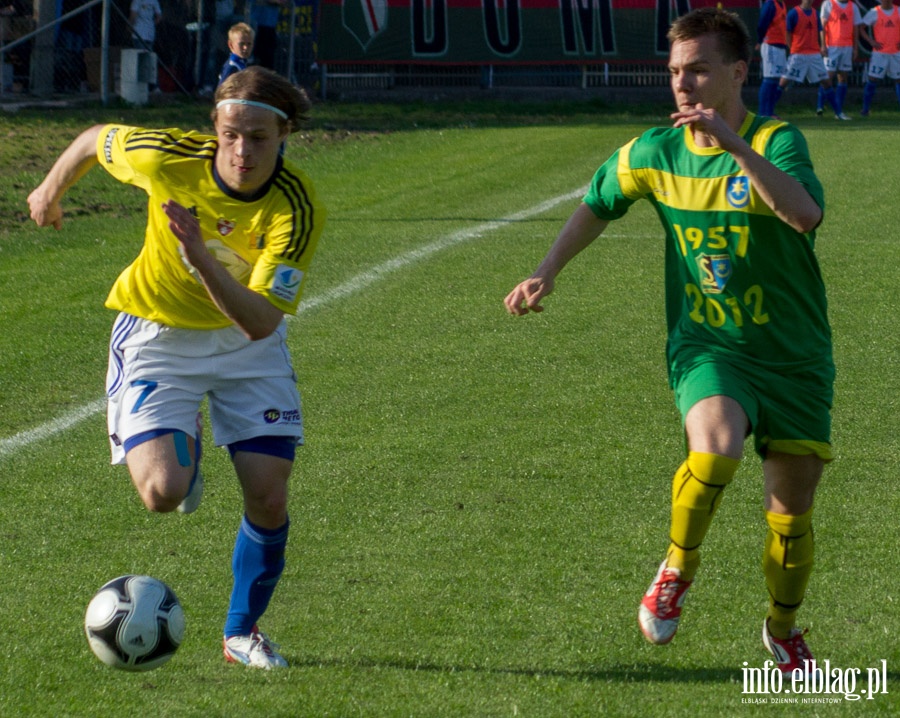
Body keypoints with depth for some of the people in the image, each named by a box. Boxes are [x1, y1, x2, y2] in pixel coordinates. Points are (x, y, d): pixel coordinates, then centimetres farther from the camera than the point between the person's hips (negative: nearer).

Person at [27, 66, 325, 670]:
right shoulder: (170, 158, -26)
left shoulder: (297, 208, -27)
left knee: (269, 498, -6)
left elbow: (260, 322, -34)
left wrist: (203, 259, -48)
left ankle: (243, 631, 20)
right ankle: (183, 453, 19)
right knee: (162, 492, -20)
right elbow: (96, 139, -3)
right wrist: (52, 190, 15)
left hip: (247, 343, 1)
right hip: (157, 336, -1)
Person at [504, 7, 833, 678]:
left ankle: (784, 629, 32)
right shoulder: (655, 152, -2)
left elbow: (806, 214, -35)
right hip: (708, 345, 1)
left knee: (792, 507, 4)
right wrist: (548, 271, 15)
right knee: (717, 445, -31)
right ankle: (678, 567, -5)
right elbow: (598, 204, 20)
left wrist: (736, 146, -42)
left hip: (795, 357, -1)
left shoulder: (778, 141, -14)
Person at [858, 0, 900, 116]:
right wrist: (871, 41, -10)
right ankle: (865, 109, 1)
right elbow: (861, 28, 1)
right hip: (879, 53, -3)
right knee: (873, 79, -7)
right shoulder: (874, 12, -1)